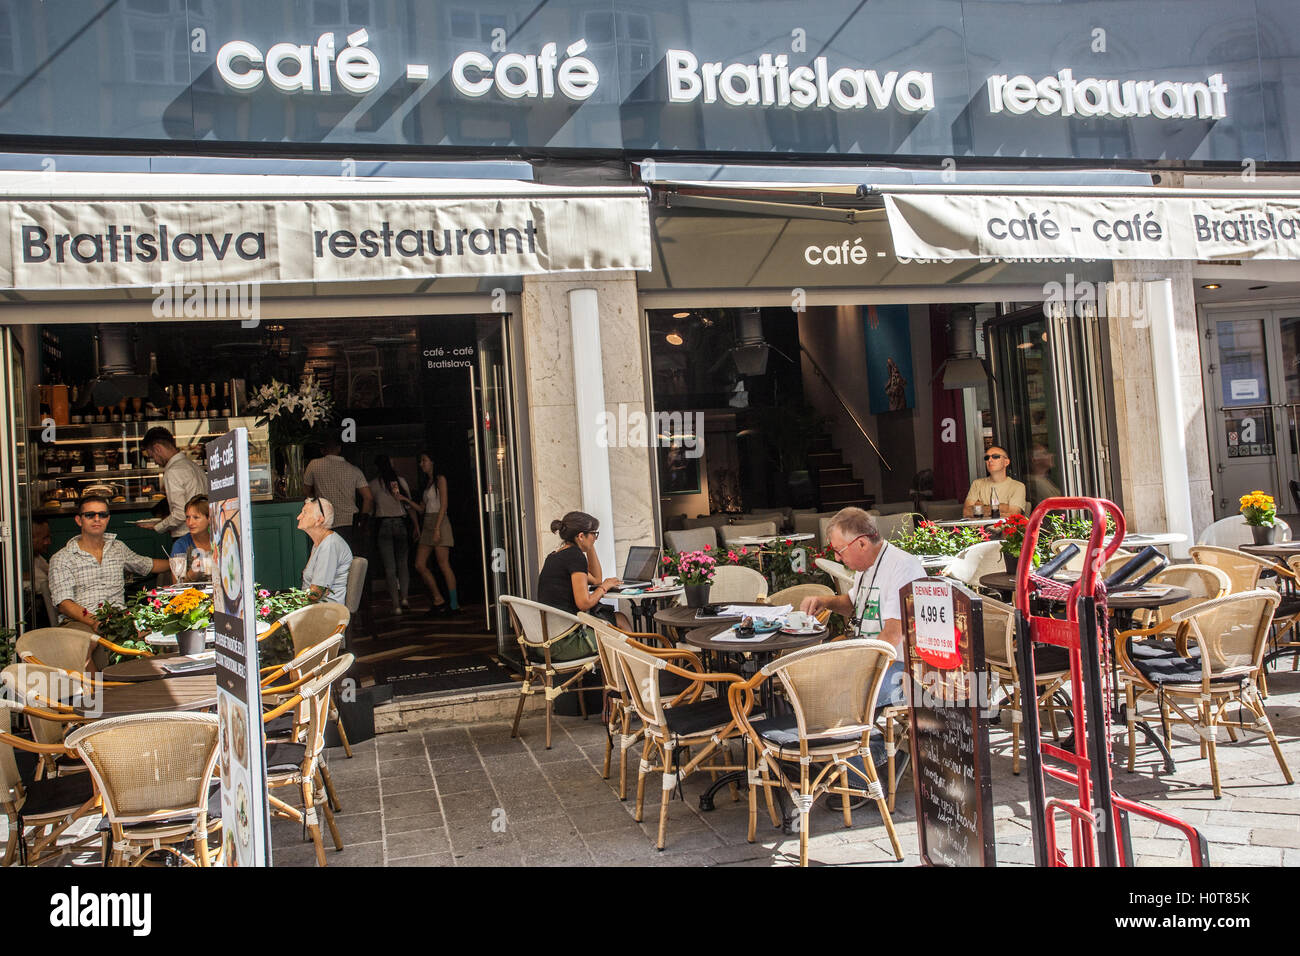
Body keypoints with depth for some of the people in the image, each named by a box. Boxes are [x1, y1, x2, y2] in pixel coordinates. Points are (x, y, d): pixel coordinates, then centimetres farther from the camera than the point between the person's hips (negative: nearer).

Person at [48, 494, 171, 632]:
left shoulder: (118, 548, 20)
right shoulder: (61, 558, 5)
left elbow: (148, 565, 38)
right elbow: (63, 603, -6)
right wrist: (93, 622, -23)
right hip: (80, 622, -3)